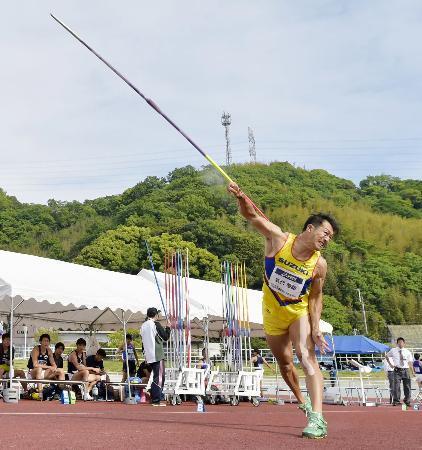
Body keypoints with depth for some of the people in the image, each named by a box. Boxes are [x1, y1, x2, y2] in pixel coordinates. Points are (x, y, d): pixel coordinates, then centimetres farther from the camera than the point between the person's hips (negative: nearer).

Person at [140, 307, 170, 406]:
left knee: (156, 377, 15)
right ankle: (156, 401, -9)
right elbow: (165, 337, -6)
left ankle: (154, 399, 16)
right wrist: (168, 327, 9)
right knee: (159, 377, -6)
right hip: (158, 355, -8)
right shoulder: (156, 324, -10)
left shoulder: (143, 326, 12)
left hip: (149, 356, 8)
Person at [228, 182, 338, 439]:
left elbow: (316, 297, -5)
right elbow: (252, 216, -23)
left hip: (300, 312, -1)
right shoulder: (278, 238, -19)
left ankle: (317, 419, -30)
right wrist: (241, 198, -44)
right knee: (284, 361, 16)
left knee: (307, 356, -23)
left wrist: (315, 327, -14)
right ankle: (302, 402, 42)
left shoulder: (319, 264, -16)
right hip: (272, 313, 2)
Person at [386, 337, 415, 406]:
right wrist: (390, 364, 9)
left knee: (407, 386, 4)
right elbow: (387, 356, 22)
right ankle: (396, 401, -1)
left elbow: (410, 362, 6)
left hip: (405, 370, 1)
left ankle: (407, 401, 17)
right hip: (397, 370, -1)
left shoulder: (407, 352, 8)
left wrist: (412, 371, -4)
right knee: (396, 386, -8)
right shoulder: (393, 351, 6)